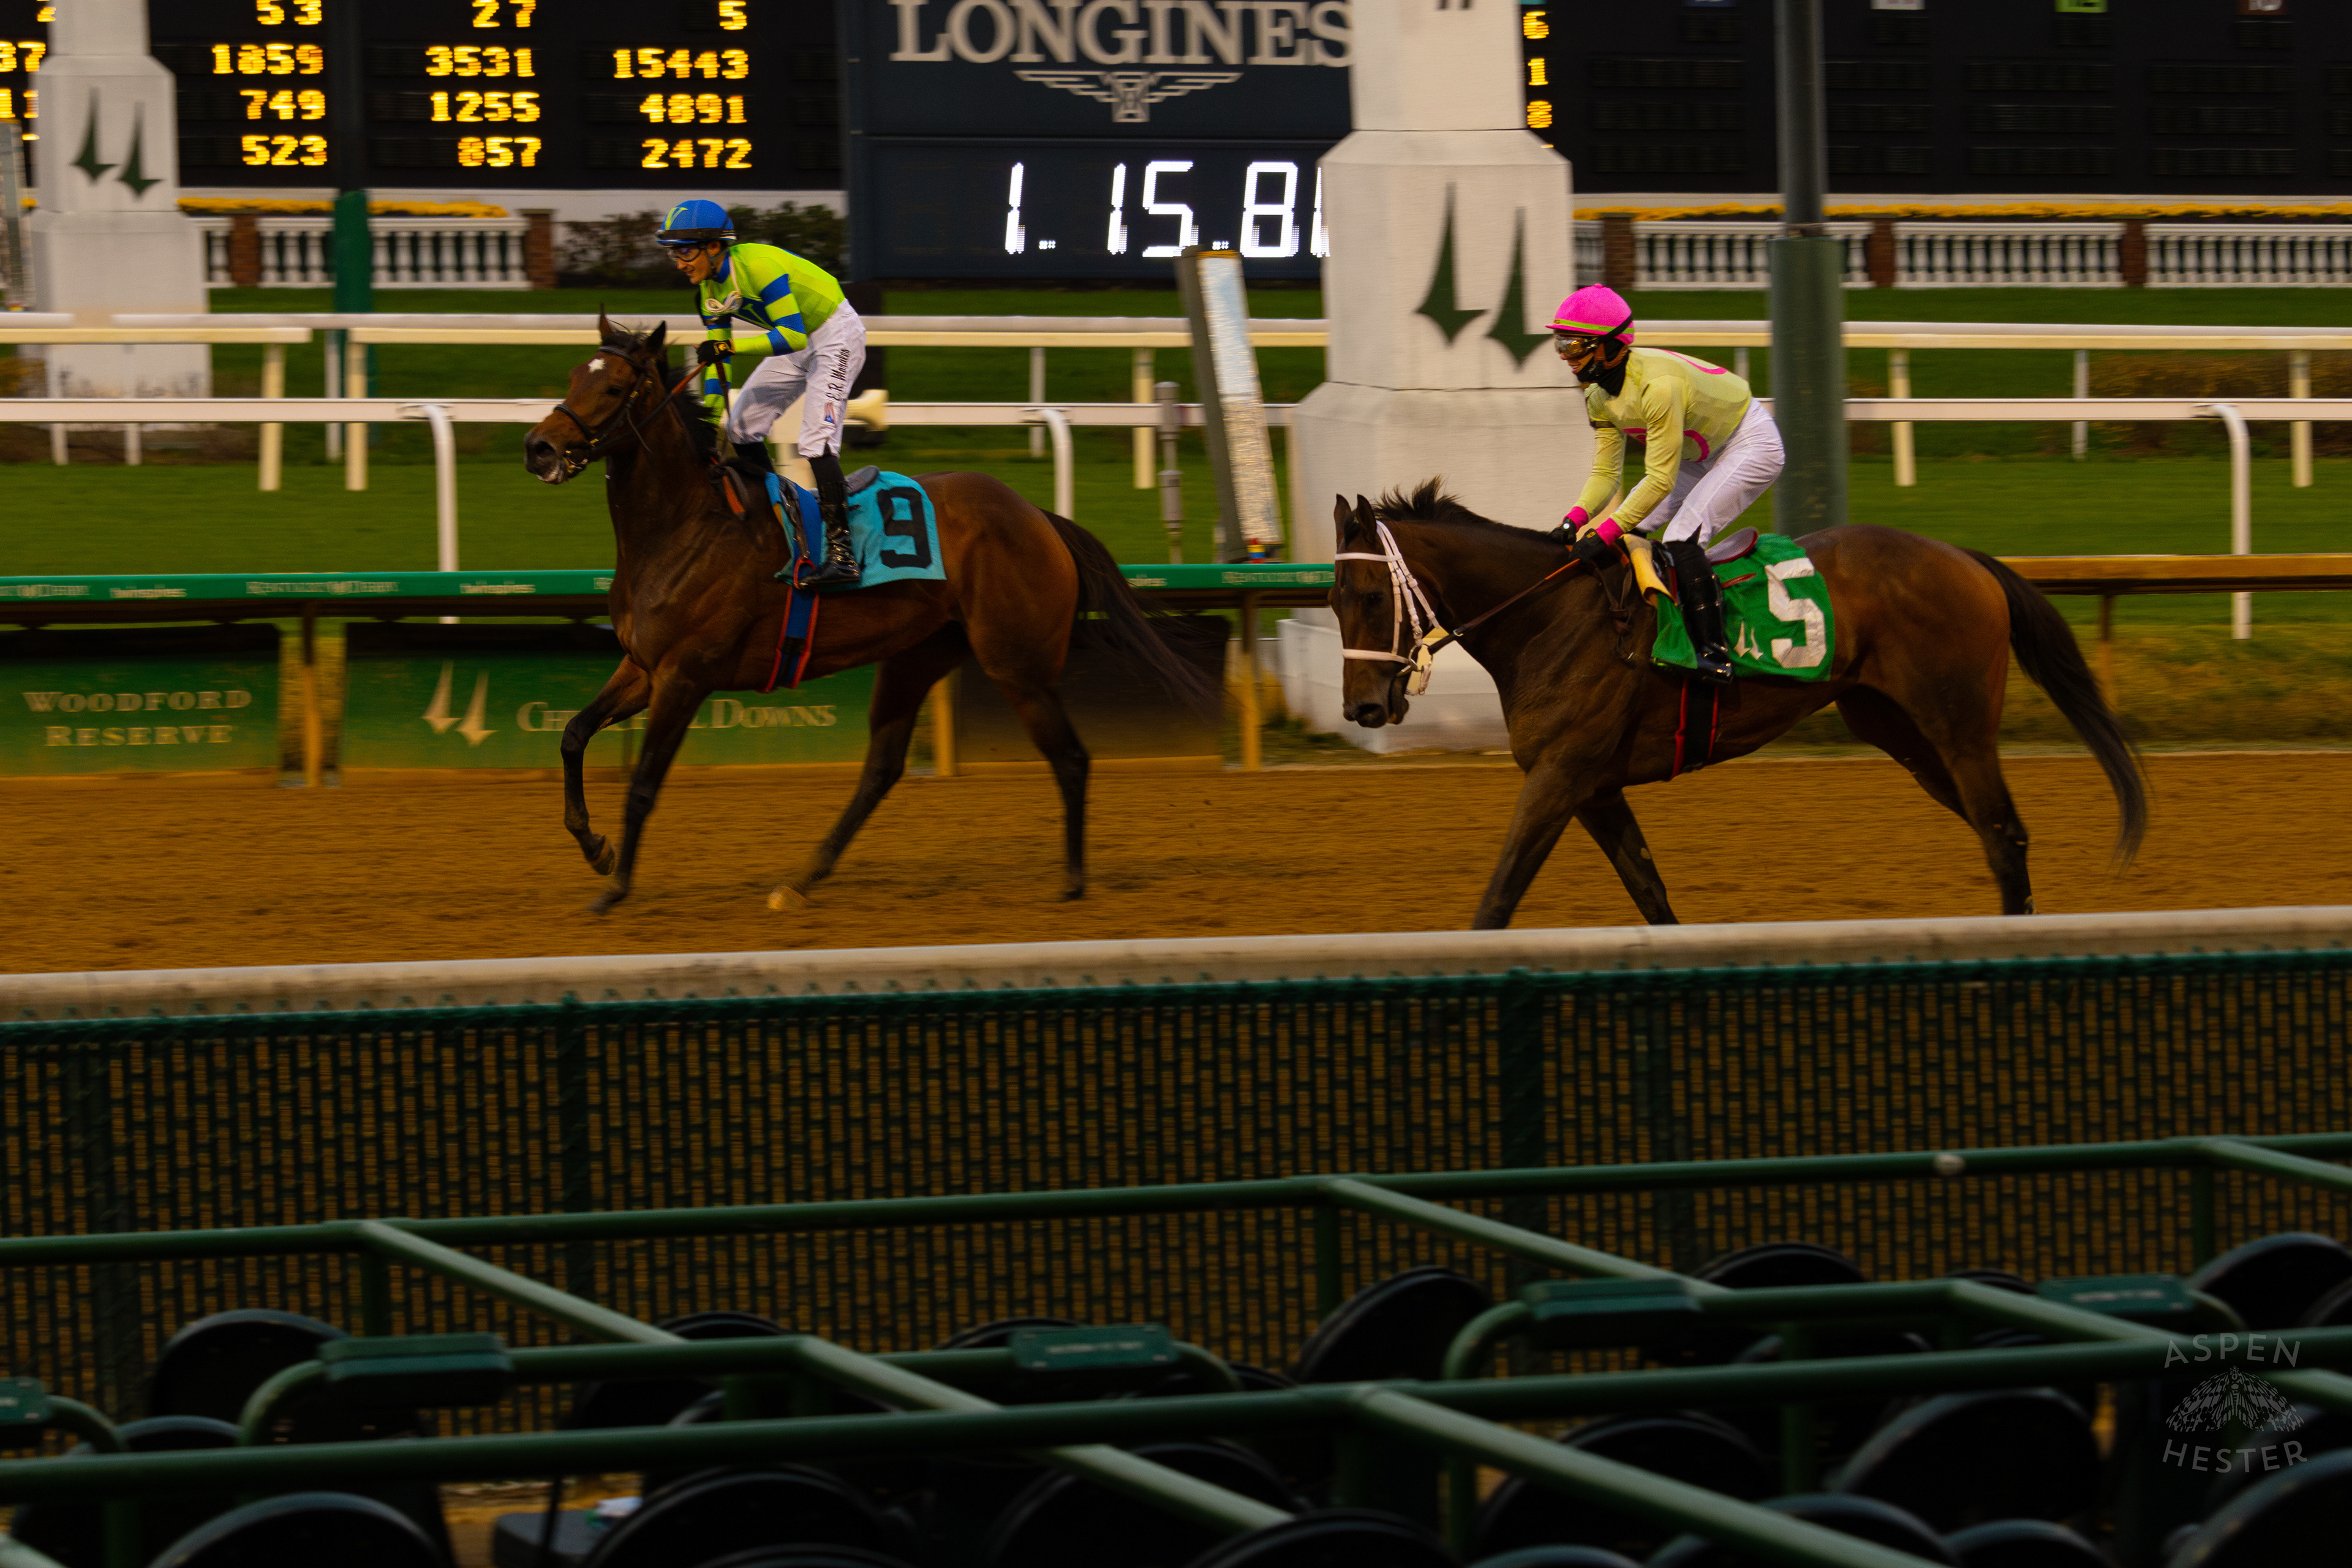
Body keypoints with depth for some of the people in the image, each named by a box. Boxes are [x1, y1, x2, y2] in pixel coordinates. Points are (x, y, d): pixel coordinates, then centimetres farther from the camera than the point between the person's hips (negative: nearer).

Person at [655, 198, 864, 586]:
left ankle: (841, 553, -27)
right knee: (740, 427, 9)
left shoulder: (758, 266, -30)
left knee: (816, 438, -23)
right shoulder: (710, 289, -2)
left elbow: (793, 336, -33)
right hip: (796, 342, 10)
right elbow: (717, 357, 4)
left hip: (835, 336, -10)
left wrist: (731, 346, -35)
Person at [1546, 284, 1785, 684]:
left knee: (1680, 538, -25)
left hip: (1751, 445, -9)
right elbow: (1605, 473, -3)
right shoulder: (1600, 397, -8)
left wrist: (1606, 533, -37)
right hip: (1699, 453, 9)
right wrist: (1576, 518, -21)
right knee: (1628, 533, 1)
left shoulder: (1657, 385, -36)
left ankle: (1715, 653, -24)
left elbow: (1660, 480, -35)